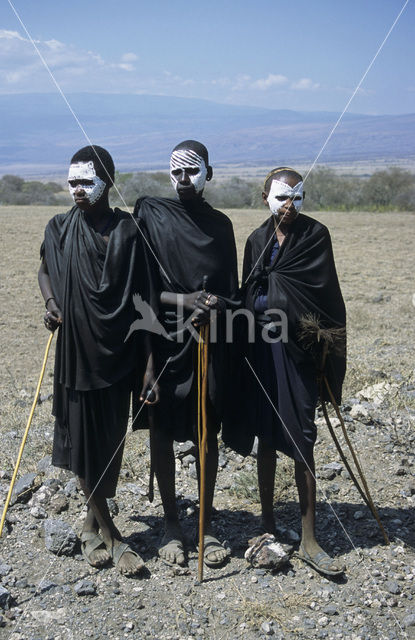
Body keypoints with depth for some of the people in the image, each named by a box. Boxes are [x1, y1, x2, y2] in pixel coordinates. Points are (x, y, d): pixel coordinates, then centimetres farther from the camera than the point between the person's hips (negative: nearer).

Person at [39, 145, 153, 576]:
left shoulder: (129, 230, -4)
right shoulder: (60, 229, 1)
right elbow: (45, 271, 20)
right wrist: (50, 303, -2)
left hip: (117, 352, -1)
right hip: (75, 351, 1)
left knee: (112, 440, 8)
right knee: (83, 439, 3)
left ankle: (93, 524, 28)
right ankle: (109, 533, 18)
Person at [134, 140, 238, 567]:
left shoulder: (220, 224, 7)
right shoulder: (150, 214, -2)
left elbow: (229, 292, 9)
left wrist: (214, 305, -12)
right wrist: (182, 300, -18)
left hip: (208, 344, 2)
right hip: (162, 340, -2)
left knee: (207, 433, 9)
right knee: (161, 431, 7)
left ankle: (206, 526, 24)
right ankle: (171, 524, 25)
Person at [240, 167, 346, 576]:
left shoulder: (315, 235, -2)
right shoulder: (257, 241, 8)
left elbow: (325, 293, -11)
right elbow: (248, 295, 10)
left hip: (298, 349, -3)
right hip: (261, 348, 3)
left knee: (302, 442, -2)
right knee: (266, 438, 9)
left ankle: (308, 540, 8)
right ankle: (268, 525, 23)